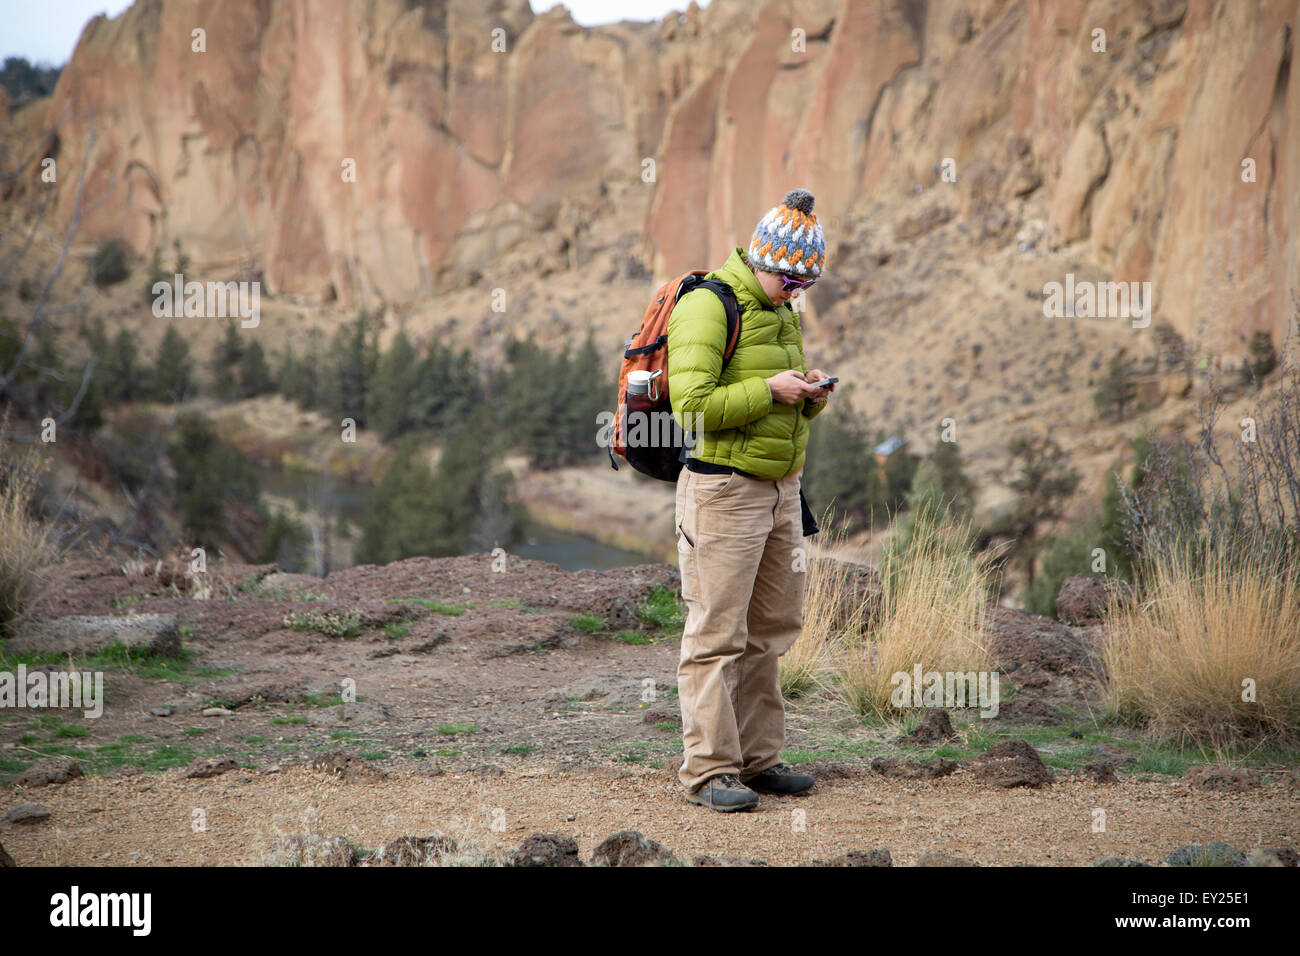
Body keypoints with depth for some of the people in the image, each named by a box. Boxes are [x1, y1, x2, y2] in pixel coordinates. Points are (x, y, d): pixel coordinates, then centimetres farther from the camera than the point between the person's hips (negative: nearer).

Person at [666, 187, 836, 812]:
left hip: (781, 489, 9)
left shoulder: (783, 312, 16)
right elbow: (693, 404, -21)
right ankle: (708, 770, -3)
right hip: (724, 490, -9)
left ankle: (757, 758, 21)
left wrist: (811, 395, 4)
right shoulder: (707, 306, -12)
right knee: (717, 635, -6)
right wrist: (768, 391, -19)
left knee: (771, 630, 12)